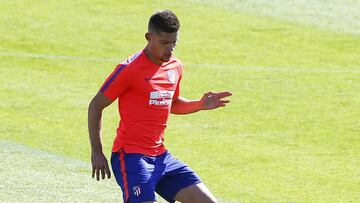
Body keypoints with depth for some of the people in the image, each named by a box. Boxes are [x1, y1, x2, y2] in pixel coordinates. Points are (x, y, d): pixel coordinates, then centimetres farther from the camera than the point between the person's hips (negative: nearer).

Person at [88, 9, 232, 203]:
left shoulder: (175, 67, 11)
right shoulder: (130, 69, -11)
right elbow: (96, 106, -5)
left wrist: (200, 105, 9)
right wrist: (97, 153, -8)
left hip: (161, 156, 7)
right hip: (131, 156, -7)